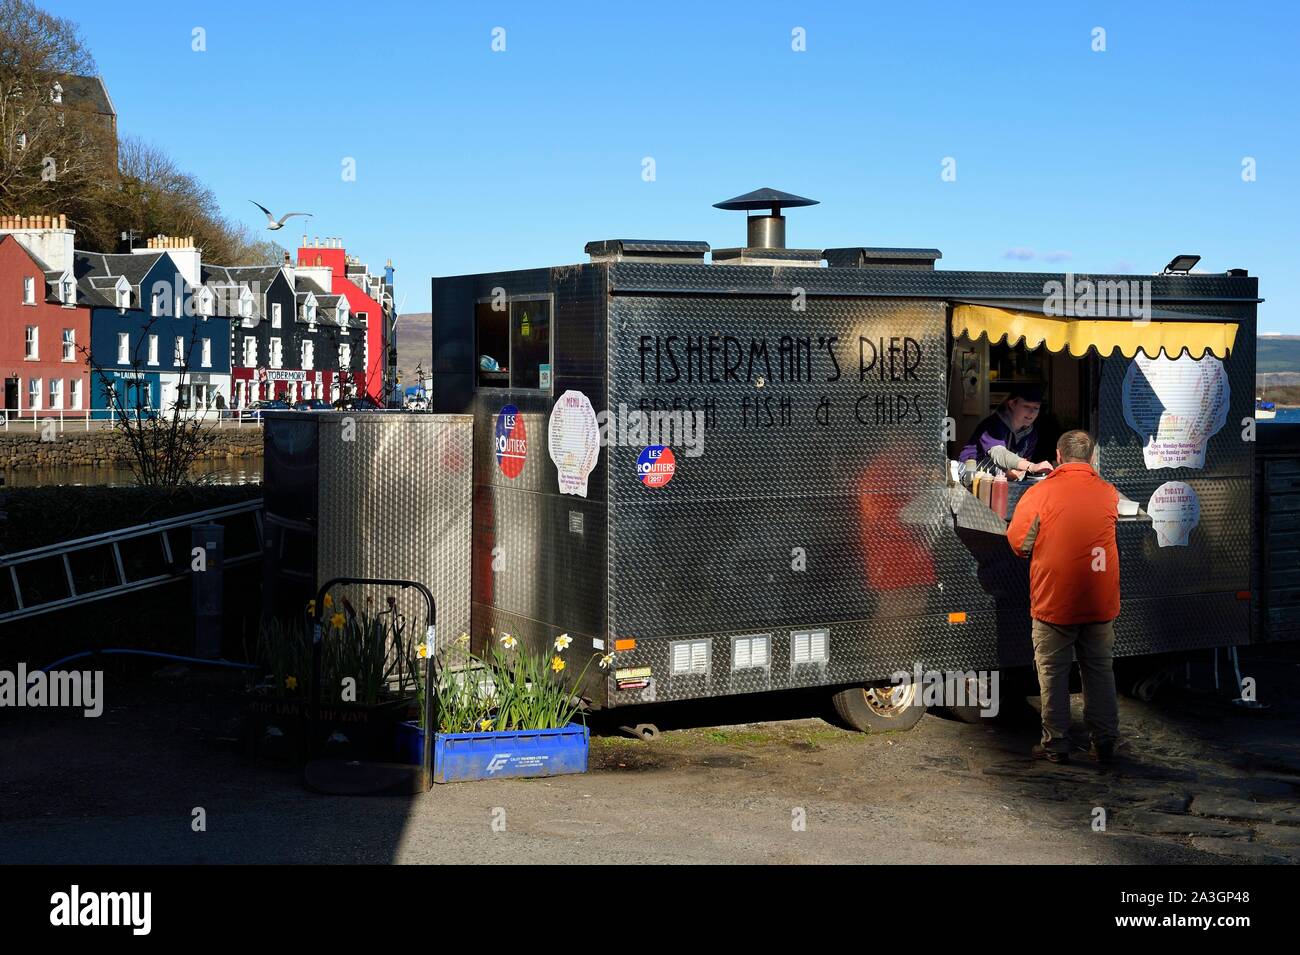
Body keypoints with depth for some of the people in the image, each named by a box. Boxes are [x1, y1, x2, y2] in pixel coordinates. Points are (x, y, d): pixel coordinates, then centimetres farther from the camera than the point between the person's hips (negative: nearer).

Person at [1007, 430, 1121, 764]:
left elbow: (1018, 542, -8)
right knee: (1099, 671, 13)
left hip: (1053, 600, -3)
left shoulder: (1039, 493, -11)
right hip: (1100, 601, 3)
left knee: (1053, 673, 8)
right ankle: (1105, 743, 16)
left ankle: (1056, 744, 12)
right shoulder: (1109, 494, -2)